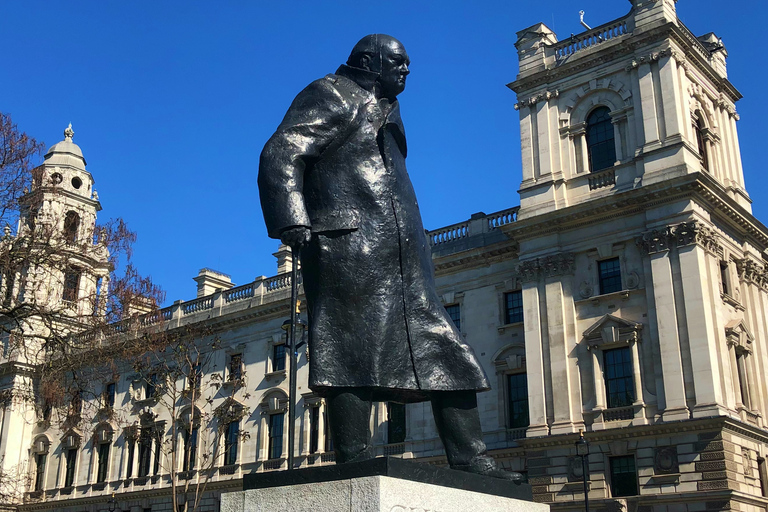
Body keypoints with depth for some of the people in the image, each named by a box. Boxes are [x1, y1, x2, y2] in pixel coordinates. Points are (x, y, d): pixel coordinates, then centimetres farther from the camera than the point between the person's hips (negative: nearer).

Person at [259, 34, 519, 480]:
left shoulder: (384, 110, 31)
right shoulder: (331, 97, 3)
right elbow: (279, 157, -10)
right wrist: (295, 224, -24)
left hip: (399, 259, 9)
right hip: (351, 249, -9)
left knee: (443, 348, 3)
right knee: (355, 353, -12)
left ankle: (470, 459, 5)